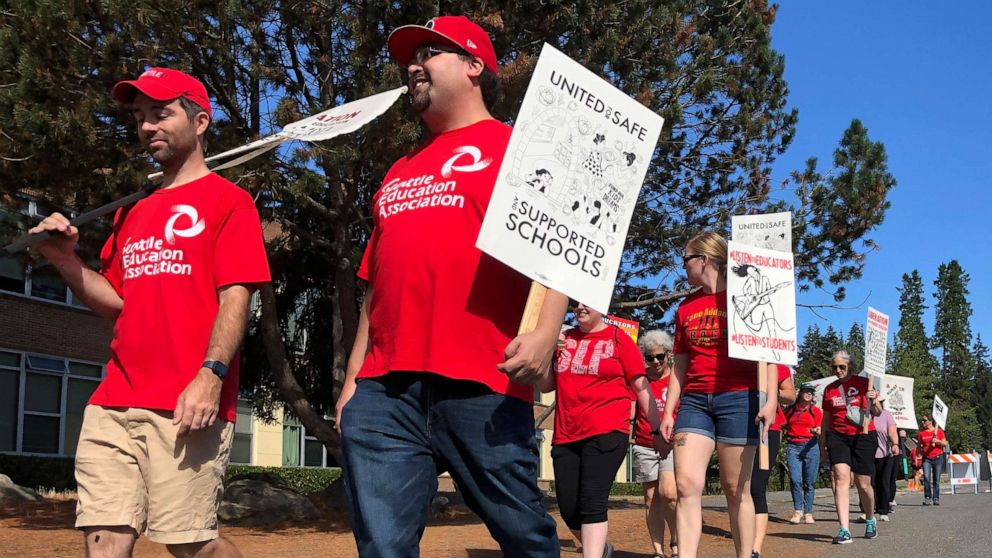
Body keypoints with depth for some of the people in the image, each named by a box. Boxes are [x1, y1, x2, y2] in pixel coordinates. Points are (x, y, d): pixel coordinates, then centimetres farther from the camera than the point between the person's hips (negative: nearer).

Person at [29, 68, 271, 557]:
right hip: (113, 405, 7)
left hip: (187, 406, -6)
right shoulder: (133, 212, 23)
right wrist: (66, 260, 6)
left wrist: (211, 376, -20)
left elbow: (235, 298, -8)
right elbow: (119, 302, 22)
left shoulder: (227, 200, 2)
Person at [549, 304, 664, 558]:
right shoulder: (564, 339, 11)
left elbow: (641, 387, 2)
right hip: (566, 434, 5)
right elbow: (545, 386, 14)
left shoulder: (618, 338, 1)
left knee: (592, 503, -15)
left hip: (606, 432, -5)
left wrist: (657, 429, 2)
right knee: (568, 508, 6)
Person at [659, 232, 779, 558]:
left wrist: (770, 398, -13)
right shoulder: (685, 308, 16)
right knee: (687, 484, -9)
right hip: (694, 400, 5)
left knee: (736, 488, 0)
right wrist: (669, 411, 13)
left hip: (738, 398, -4)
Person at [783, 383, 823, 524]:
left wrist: (817, 432, -17)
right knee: (795, 480, -11)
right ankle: (798, 511, -5)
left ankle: (808, 513, 7)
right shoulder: (790, 409, 12)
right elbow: (784, 427, 21)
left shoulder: (816, 411, 8)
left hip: (810, 446, -1)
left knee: (809, 482, 0)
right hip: (793, 446, 1)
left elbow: (819, 431, 4)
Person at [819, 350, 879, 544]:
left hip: (863, 436, -2)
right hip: (837, 437, 2)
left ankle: (870, 520, 32)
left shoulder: (863, 383, 2)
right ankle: (844, 530, -20)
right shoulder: (829, 389, 10)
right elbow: (826, 419, 18)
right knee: (841, 477, -15)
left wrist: (874, 400, -18)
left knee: (863, 484, 2)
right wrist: (822, 443, 17)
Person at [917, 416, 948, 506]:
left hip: (937, 458, -1)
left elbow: (945, 444, 2)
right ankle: (927, 498, -8)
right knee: (926, 478, -13)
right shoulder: (921, 433, 8)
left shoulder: (938, 431, 2)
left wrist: (938, 441, -17)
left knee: (936, 479, 2)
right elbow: (919, 445, 15)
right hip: (926, 458, 1)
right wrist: (918, 454, 3)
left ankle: (936, 498, 10)